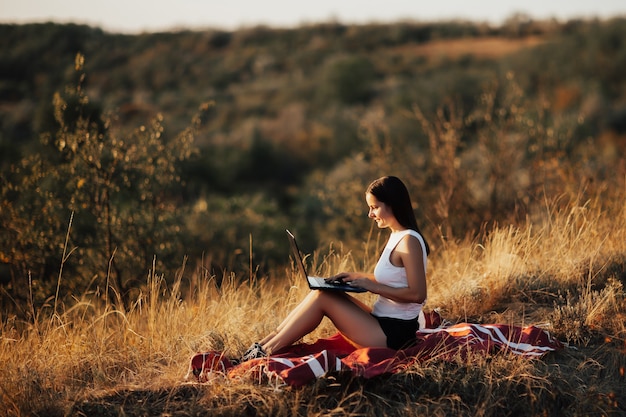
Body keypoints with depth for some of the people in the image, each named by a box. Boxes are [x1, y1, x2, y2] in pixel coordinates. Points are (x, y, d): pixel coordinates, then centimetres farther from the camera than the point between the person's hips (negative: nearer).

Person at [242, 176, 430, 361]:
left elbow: (417, 294, -22)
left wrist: (373, 287, -18)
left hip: (393, 333, -9)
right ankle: (265, 343, 0)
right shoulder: (396, 236, 12)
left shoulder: (409, 241, -17)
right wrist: (357, 276, 10)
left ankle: (266, 351, -6)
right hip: (383, 322, 9)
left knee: (321, 297, -12)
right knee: (320, 294, 0)